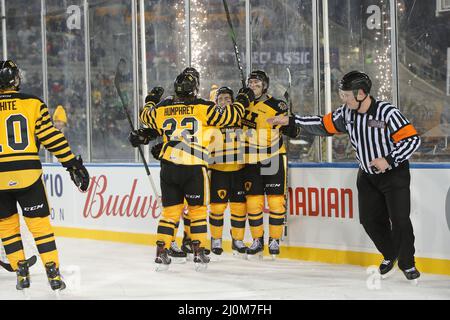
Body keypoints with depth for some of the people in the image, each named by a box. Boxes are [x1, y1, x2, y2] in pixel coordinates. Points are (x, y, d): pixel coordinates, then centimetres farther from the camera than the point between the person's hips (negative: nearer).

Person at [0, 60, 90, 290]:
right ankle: (53, 273, 4)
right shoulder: (32, 104, 1)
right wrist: (72, 163, 3)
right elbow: (52, 137, -2)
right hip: (27, 174, 0)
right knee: (39, 223, 6)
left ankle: (22, 273, 15)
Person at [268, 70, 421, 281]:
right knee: (370, 219, 6)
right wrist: (291, 121, 0)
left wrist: (388, 160, -29)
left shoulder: (387, 112, -26)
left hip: (394, 173, -6)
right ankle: (390, 255, 30)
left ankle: (407, 263, 10)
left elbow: (412, 139, -25)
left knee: (399, 219, -9)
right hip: (367, 175, 6)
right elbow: (324, 125, 4)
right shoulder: (346, 113, -7)